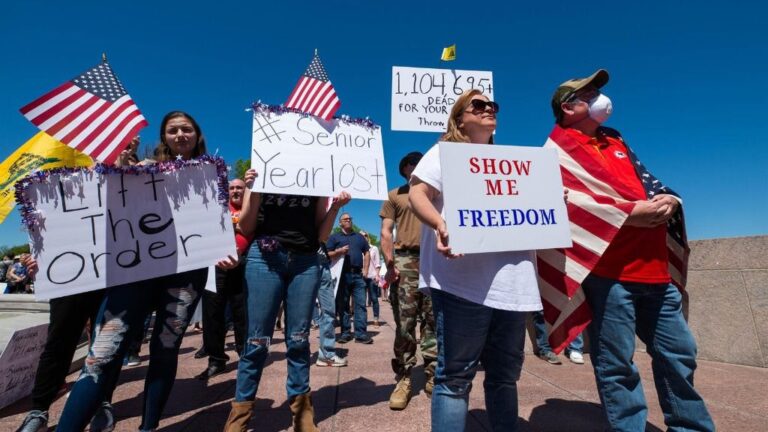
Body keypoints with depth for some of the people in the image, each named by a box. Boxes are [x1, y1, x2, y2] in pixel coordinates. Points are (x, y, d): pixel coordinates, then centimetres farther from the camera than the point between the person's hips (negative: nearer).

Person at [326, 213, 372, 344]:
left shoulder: (359, 237, 20)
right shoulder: (334, 237, 11)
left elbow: (366, 253, 18)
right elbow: (327, 255, 5)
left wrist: (365, 269, 6)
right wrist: (339, 251, -12)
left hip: (358, 275, 2)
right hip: (342, 275, -2)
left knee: (360, 304, -4)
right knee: (342, 305, 3)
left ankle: (361, 334, -3)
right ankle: (345, 333, 11)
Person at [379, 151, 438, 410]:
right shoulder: (394, 196, 14)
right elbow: (386, 232, 7)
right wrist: (389, 263, -6)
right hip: (405, 261, -1)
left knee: (434, 322, 4)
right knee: (404, 324, -2)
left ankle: (433, 376, 15)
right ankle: (403, 380, 7)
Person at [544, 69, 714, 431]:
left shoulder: (616, 142, 22)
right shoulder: (559, 151, -2)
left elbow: (647, 181, 20)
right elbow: (567, 201, -16)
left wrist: (667, 199, -3)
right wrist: (631, 211, -17)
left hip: (654, 267, 8)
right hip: (607, 271, -8)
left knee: (679, 353, 17)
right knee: (616, 365, 1)